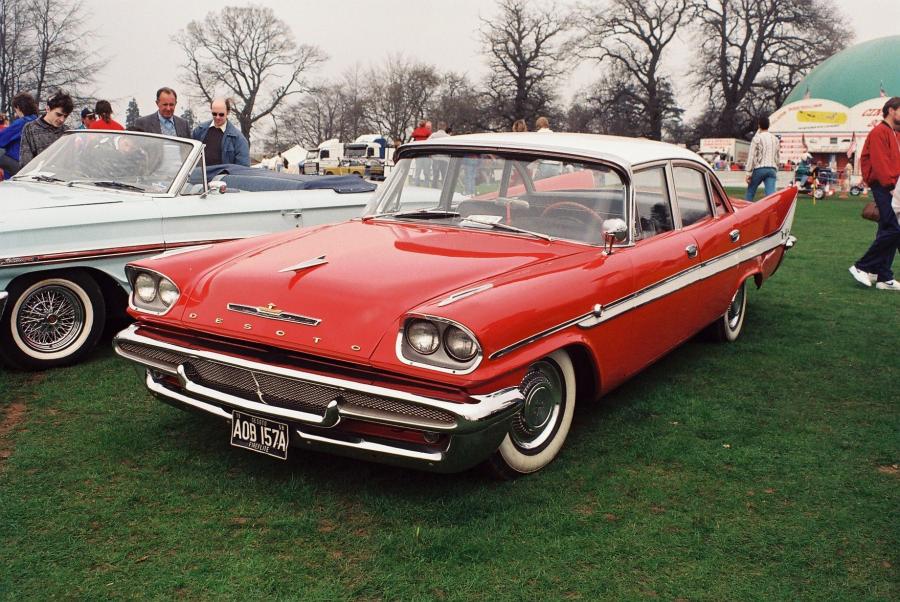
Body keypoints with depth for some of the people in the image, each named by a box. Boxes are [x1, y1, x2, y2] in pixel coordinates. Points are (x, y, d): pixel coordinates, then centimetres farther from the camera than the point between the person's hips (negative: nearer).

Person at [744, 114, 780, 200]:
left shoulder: (757, 138, -4)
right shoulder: (775, 139, 14)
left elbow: (751, 156, -9)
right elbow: (777, 157, 18)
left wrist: (748, 172, -8)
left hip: (759, 169, -4)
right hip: (772, 169, 4)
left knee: (750, 192, 11)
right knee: (771, 194, -8)